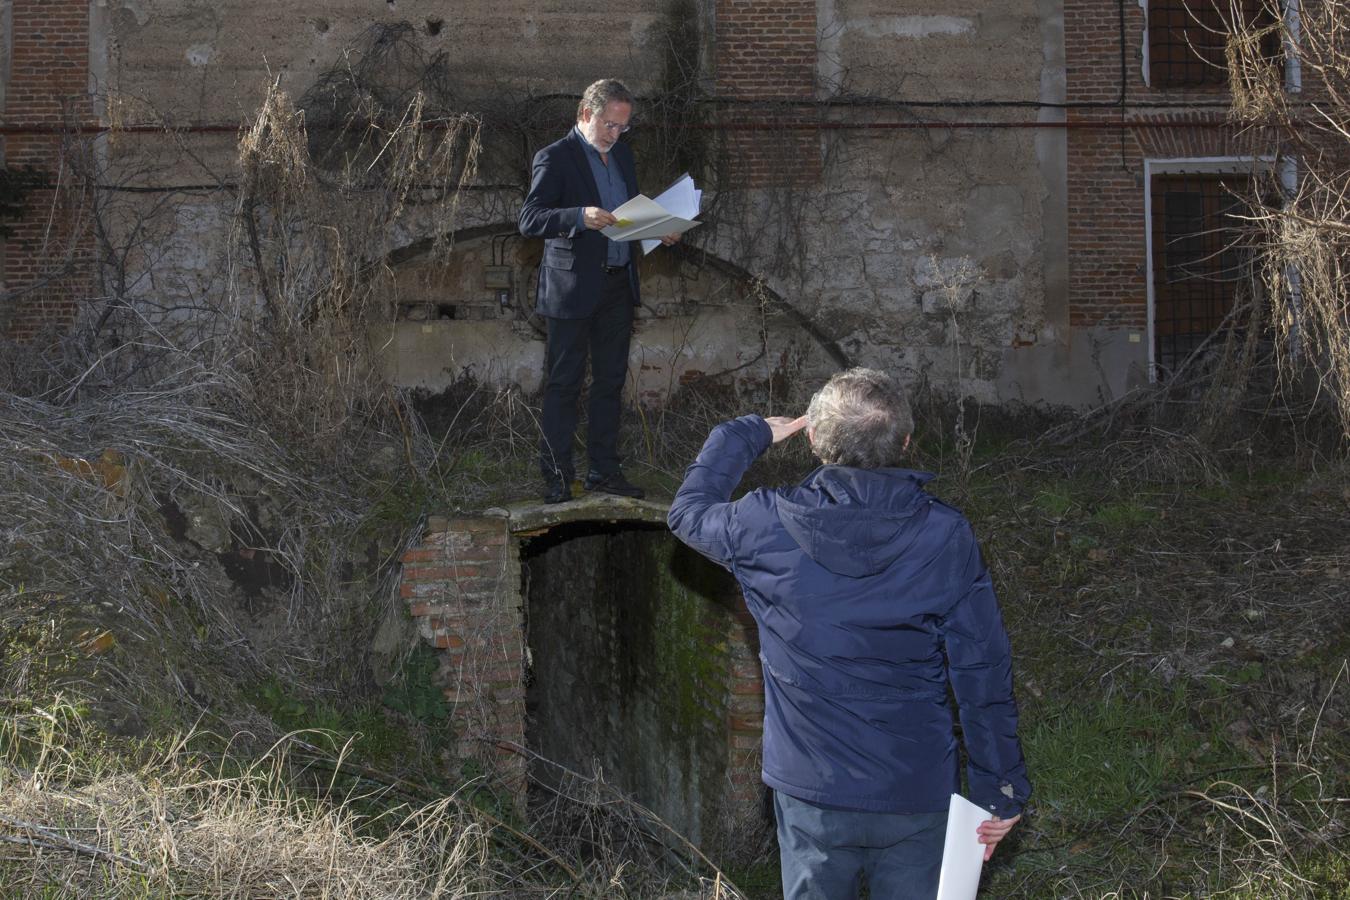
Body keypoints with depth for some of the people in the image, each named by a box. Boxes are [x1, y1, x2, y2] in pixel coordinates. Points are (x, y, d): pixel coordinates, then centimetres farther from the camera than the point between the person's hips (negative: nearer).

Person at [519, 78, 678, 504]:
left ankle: (604, 470, 19)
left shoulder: (621, 154, 13)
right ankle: (557, 477, 4)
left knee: (610, 382, 11)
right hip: (573, 289, -7)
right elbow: (529, 220, -18)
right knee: (563, 385, -1)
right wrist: (580, 217, -33)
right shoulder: (555, 158, -10)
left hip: (618, 286, 7)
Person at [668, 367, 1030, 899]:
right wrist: (1000, 791, 1)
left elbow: (688, 511, 10)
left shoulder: (768, 526, -13)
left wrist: (746, 436, 22)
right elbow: (983, 674, -9)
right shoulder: (946, 537, -13)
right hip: (917, 795, 0)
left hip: (810, 791, 0)